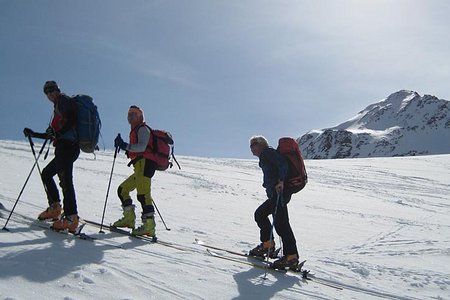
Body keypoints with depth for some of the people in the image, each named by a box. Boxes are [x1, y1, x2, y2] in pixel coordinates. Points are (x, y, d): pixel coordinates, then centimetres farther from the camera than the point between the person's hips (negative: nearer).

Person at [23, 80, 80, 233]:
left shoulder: (63, 100, 1)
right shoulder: (58, 107, 28)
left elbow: (72, 120, -17)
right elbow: (53, 134, 30)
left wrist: (58, 132, -23)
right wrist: (33, 134, 35)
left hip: (67, 146, -11)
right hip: (68, 148, 11)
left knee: (65, 180, -16)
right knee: (46, 173, 22)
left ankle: (71, 218, -22)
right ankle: (55, 207, 19)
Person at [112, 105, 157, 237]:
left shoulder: (143, 129, 1)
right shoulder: (135, 131, 30)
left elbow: (142, 147, -16)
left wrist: (126, 146, -22)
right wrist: (124, 146, 13)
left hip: (144, 164, -11)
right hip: (140, 167, 11)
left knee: (143, 194, -19)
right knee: (122, 190, 15)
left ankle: (149, 226, -24)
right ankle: (129, 218, 15)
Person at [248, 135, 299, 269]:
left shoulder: (268, 152, -2)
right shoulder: (265, 157, 27)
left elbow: (283, 163, -16)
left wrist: (280, 181, -26)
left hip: (279, 192, -11)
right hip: (275, 194, 11)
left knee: (280, 222, -15)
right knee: (260, 214, 21)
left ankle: (292, 257, -15)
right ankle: (267, 245, 24)